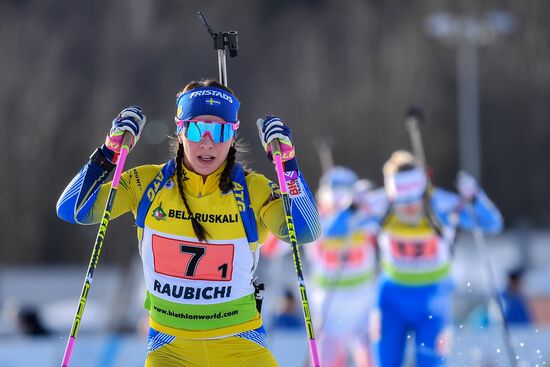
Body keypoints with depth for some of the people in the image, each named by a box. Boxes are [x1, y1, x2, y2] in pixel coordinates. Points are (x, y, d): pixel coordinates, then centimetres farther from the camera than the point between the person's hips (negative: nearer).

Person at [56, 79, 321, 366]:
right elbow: (72, 210, -9)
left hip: (239, 343, 0)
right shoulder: (148, 184, -4)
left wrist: (287, 163, -27)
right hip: (169, 343, 0)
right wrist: (110, 150, -18)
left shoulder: (253, 190, -7)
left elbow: (305, 233, -22)